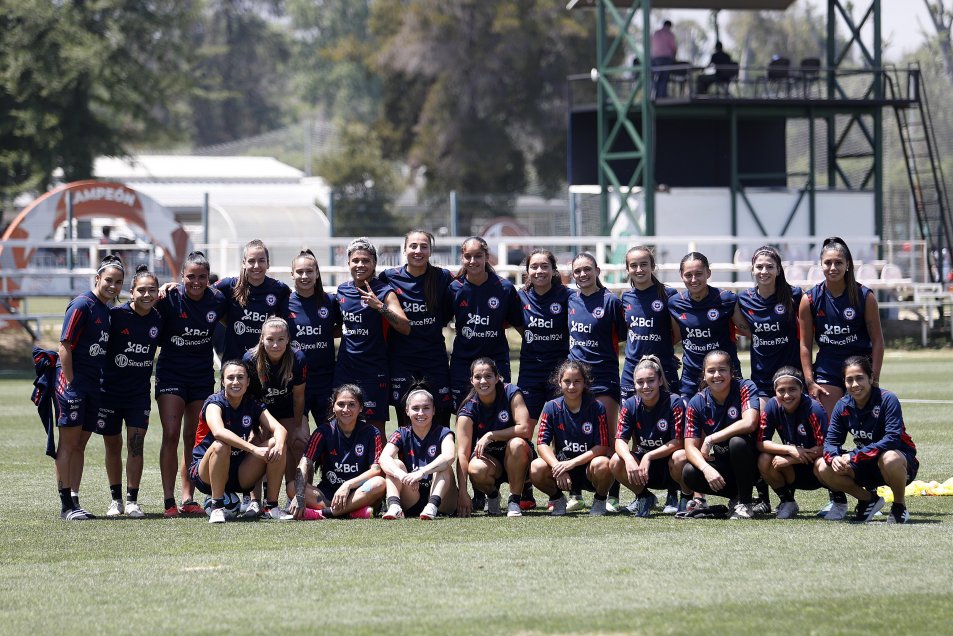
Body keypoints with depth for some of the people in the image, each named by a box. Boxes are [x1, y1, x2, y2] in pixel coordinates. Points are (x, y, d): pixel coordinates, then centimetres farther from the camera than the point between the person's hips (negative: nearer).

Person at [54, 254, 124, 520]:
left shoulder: (107, 310, 13)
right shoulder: (82, 305, -11)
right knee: (68, 443, -5)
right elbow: (65, 346, -14)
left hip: (93, 386, 8)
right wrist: (70, 382, -16)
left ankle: (74, 500, 12)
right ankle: (66, 505, -4)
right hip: (73, 382, -8)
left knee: (80, 445, 10)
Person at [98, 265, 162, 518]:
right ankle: (116, 499, 20)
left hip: (139, 393, 2)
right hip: (109, 390, -2)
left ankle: (132, 501, -1)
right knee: (113, 445, 8)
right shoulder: (116, 315, -14)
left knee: (136, 443, -7)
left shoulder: (158, 320, -3)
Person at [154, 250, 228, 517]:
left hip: (203, 375, 3)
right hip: (171, 373, -3)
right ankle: (169, 501, -9)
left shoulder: (217, 300, -4)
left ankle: (188, 499, 9)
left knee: (193, 438, 5)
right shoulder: (170, 298, -12)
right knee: (171, 435, -11)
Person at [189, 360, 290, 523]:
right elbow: (219, 432, -35)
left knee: (275, 444, -14)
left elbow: (279, 429, -13)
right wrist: (254, 449, -45)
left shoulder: (253, 405, 1)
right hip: (205, 472, -5)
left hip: (240, 476, 5)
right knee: (220, 446, -36)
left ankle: (271, 506, -10)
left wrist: (278, 446, -37)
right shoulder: (215, 403, -14)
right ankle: (216, 507, -25)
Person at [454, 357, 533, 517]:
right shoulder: (469, 409, -13)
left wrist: (491, 435, -25)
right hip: (487, 457, 0)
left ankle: (514, 502, -19)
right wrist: (463, 492, -31)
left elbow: (525, 430, -22)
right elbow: (462, 453, -20)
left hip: (514, 458, 0)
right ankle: (492, 495, 2)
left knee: (517, 444, -34)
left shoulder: (511, 393, -13)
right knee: (475, 469, -34)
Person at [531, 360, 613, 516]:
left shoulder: (596, 408, -10)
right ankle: (557, 499, 5)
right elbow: (542, 443, -10)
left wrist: (572, 463, -25)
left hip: (588, 467, -2)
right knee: (536, 469, -30)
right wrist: (557, 467, -29)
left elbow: (602, 447, -14)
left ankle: (600, 500, -2)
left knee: (602, 465, -37)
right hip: (561, 463, 2)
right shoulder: (552, 408, -4)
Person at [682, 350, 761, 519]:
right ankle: (736, 496, 0)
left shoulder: (745, 388, -14)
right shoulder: (697, 403, -6)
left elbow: (749, 423, -31)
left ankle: (744, 503, -17)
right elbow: (690, 446, -11)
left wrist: (711, 439, -26)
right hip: (720, 463, 3)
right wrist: (707, 469, -32)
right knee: (689, 474, -24)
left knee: (737, 442, -35)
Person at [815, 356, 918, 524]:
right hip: (866, 467, 5)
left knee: (889, 458, -41)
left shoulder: (887, 400, -20)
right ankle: (868, 499, 9)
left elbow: (892, 439, -29)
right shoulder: (843, 406, -4)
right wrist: (834, 457, -30)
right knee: (822, 467, -14)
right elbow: (831, 441, -5)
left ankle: (899, 507, -11)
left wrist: (855, 456, -35)